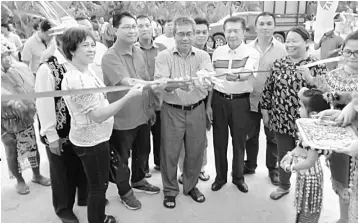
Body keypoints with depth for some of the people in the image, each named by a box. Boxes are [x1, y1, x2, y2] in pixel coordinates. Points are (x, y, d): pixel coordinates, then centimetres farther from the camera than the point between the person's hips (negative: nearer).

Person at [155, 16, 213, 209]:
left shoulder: (202, 56, 1)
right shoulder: (164, 56, -4)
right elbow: (159, 82, -18)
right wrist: (177, 84, -38)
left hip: (196, 110, 2)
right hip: (172, 110, -2)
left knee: (195, 151, 13)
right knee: (170, 152, 7)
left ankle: (191, 185, 36)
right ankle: (170, 190, 28)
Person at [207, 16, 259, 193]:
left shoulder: (252, 53, -7)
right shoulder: (217, 52, 5)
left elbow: (247, 74, -27)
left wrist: (236, 76, -49)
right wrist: (208, 104, 6)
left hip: (240, 101, -2)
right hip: (219, 100, 3)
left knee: (239, 141, 10)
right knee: (219, 140, 10)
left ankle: (238, 177, 30)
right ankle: (220, 176, 28)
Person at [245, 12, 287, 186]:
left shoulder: (281, 49, -6)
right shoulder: (248, 48, 0)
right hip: (251, 100, 2)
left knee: (272, 137, 12)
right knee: (251, 136, 16)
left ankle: (273, 169, 30)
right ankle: (250, 165, 35)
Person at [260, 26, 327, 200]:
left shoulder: (317, 66, -7)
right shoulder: (278, 64, 2)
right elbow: (268, 88, 7)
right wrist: (265, 110, 7)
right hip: (281, 120, 3)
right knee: (283, 154, 17)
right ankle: (284, 186, 39)